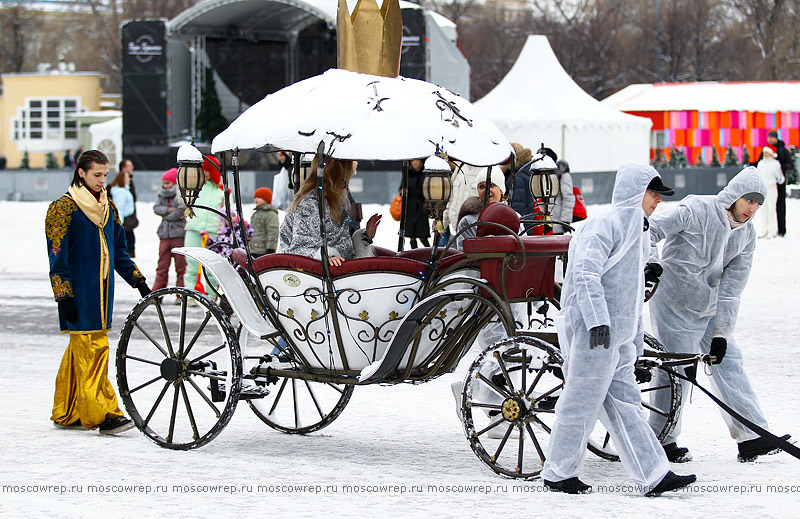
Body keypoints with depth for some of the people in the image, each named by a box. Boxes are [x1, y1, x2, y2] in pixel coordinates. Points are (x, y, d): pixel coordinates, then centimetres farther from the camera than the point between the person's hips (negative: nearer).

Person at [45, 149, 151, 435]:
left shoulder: (108, 207, 16)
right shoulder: (64, 208, -7)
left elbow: (119, 251, 23)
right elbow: (57, 257, -10)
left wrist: (138, 281, 16)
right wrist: (64, 296, -15)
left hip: (102, 290, 7)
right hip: (78, 292, -7)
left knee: (80, 350, 10)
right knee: (92, 348, -12)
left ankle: (65, 414, 17)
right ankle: (102, 414, -15)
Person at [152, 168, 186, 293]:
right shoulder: (162, 195, 16)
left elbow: (181, 212, -12)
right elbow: (156, 208, 5)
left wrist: (166, 216, -2)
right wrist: (169, 210, -10)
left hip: (179, 234, -5)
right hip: (165, 234, 5)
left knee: (181, 265, -2)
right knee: (162, 265, 6)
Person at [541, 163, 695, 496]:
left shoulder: (634, 228, 21)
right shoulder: (606, 224, -11)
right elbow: (586, 273, -22)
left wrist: (636, 338, 26)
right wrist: (598, 320, -29)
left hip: (617, 335, 10)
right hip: (593, 331, -10)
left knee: (625, 404, 7)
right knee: (582, 402, -2)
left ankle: (653, 476, 5)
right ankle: (558, 474, 8)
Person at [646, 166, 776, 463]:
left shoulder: (746, 235, 3)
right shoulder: (696, 211, -16)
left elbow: (731, 288, 0)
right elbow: (651, 232, -19)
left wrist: (722, 332, -5)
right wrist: (651, 264, -35)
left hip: (709, 310, 7)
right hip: (674, 305, -7)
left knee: (728, 363, 4)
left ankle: (751, 437, 7)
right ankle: (662, 441, 10)